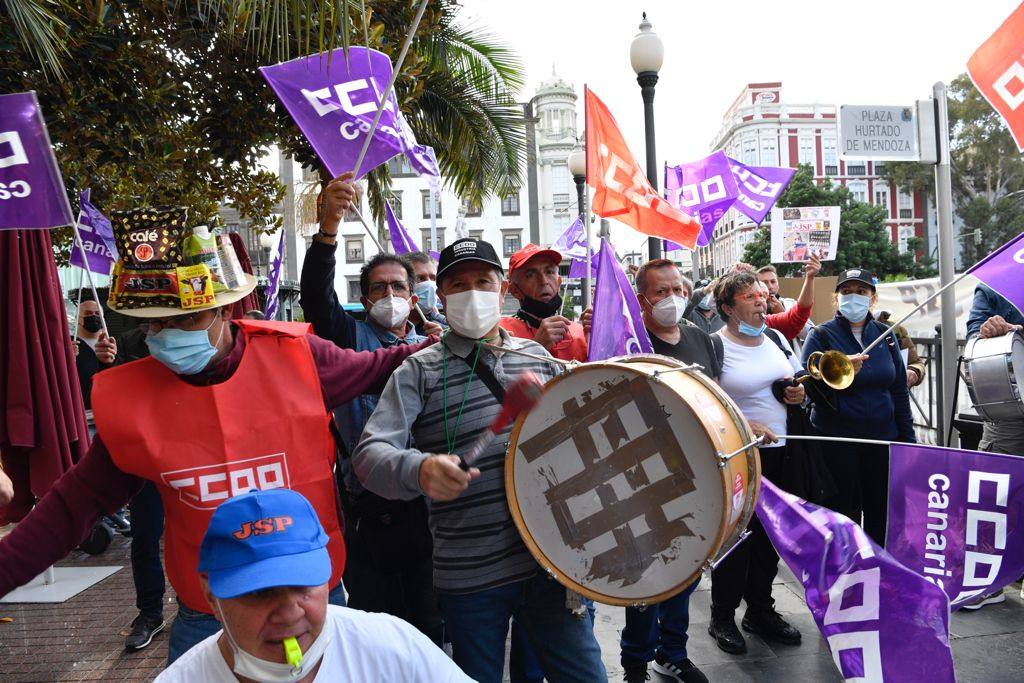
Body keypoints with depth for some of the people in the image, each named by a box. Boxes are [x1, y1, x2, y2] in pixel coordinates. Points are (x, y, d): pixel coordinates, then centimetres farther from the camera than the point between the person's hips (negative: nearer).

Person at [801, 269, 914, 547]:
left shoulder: (885, 335, 8)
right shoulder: (821, 335, -3)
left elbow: (899, 391, 13)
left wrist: (908, 439, 10)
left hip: (883, 439, 4)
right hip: (836, 439, -3)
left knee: (882, 516, 9)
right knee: (843, 516, 4)